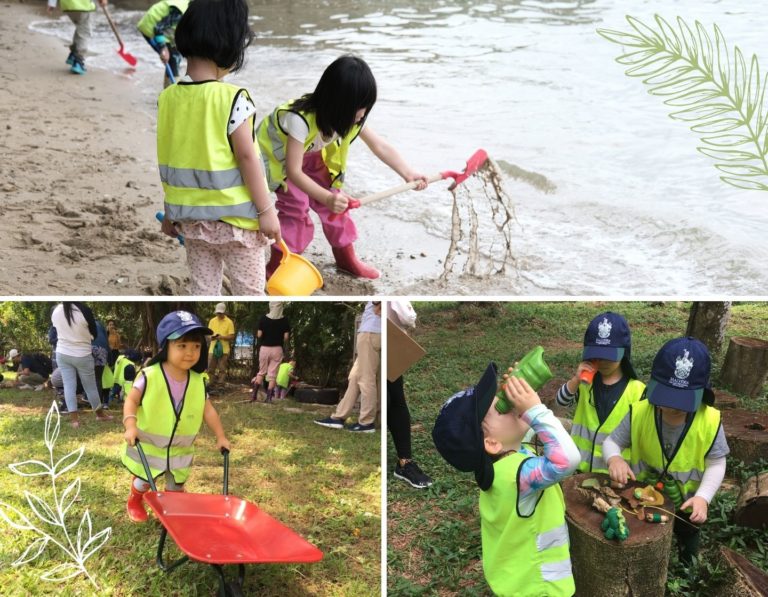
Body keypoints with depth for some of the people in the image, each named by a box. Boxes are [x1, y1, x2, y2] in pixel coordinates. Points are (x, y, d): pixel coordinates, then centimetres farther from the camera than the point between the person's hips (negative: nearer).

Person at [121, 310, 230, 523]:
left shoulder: (198, 381, -9)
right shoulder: (150, 376, -22)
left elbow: (208, 410, 1)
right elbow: (131, 400, -19)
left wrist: (220, 436, 3)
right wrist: (130, 425, -34)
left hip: (180, 450, 3)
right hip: (149, 446, -3)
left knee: (176, 487, 16)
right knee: (144, 482, 18)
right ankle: (134, 501, 49)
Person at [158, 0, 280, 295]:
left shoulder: (167, 97, -1)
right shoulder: (232, 98, -18)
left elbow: (168, 161, 5)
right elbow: (246, 157, -17)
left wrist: (172, 211, 15)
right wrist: (266, 210, -9)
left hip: (191, 216, 5)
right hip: (234, 216, -5)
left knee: (203, 288, 15)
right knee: (250, 292, 10)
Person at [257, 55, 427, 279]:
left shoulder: (350, 117, -22)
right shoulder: (300, 120, -43)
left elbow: (380, 146, -13)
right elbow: (293, 171, -40)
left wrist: (408, 173, -23)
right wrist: (327, 198, -49)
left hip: (311, 155, 6)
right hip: (277, 156, -6)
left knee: (336, 203, 3)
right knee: (296, 207, -16)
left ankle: (345, 257, 21)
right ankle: (276, 267, -2)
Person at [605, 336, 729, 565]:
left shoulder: (710, 421, -26)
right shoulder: (639, 413, -26)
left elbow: (716, 464, -16)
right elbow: (612, 441, -15)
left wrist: (702, 497, -30)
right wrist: (615, 459, -38)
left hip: (686, 503, 1)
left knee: (687, 542, 29)